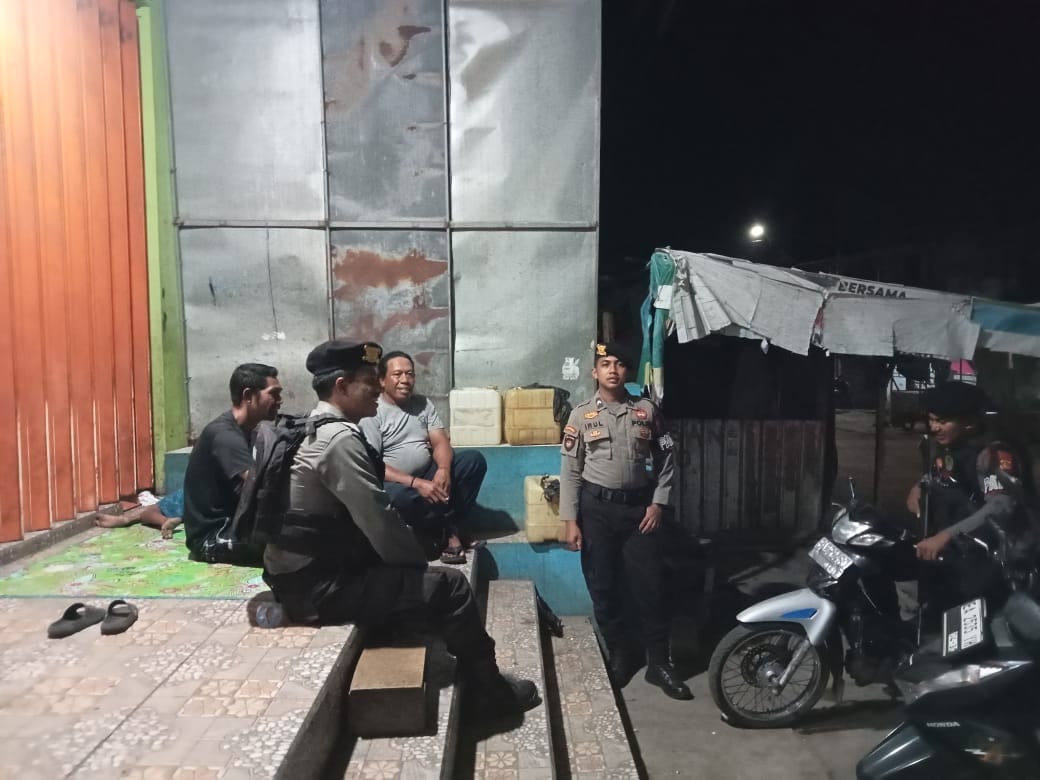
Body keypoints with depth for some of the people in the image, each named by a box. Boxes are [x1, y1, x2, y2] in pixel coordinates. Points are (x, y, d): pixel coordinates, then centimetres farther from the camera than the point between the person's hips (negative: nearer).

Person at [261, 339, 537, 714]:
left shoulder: (314, 431, 10)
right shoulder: (340, 440, -22)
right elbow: (380, 523, -23)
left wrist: (417, 556, 7)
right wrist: (420, 565, -6)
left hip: (308, 572, 10)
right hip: (318, 587, -10)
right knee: (450, 586, -9)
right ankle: (494, 690, 11)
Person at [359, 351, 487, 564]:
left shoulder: (423, 403, 8)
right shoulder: (372, 413, -9)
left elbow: (441, 442, 0)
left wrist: (443, 470, -24)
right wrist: (416, 483, -28)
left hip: (429, 476, 5)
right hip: (398, 483, -5)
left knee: (474, 459, -15)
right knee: (395, 495, -40)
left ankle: (446, 526, -17)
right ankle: (449, 529, -14)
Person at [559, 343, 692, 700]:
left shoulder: (647, 410, 2)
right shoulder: (581, 415, -2)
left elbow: (665, 459, 7)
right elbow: (570, 472, -3)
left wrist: (658, 502, -3)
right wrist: (571, 521, -7)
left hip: (639, 506, 1)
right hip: (597, 508, 0)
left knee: (650, 587, 3)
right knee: (604, 587, 8)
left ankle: (659, 662, 18)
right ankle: (618, 655, 28)